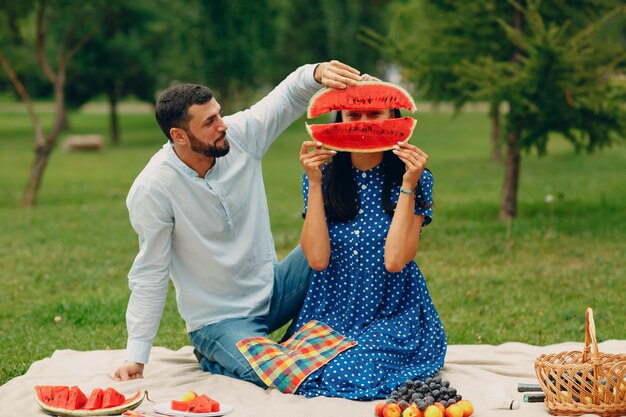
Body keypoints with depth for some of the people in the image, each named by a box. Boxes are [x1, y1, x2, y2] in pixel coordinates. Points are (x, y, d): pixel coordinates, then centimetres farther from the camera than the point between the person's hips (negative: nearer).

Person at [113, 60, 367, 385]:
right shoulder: (151, 189, -21)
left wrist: (316, 73, -29)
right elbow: (150, 274, -15)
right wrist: (135, 356, -16)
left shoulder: (240, 134, -10)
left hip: (272, 288, 6)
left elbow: (289, 96, -4)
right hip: (218, 319, -5)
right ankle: (213, 357, 6)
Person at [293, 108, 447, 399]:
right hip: (331, 314, 2)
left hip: (394, 316, -2)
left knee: (347, 373, -28)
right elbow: (317, 259, -11)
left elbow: (395, 260, -16)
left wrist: (408, 186, -17)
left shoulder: (415, 180, -2)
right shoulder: (322, 178, 3)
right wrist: (315, 183, -12)